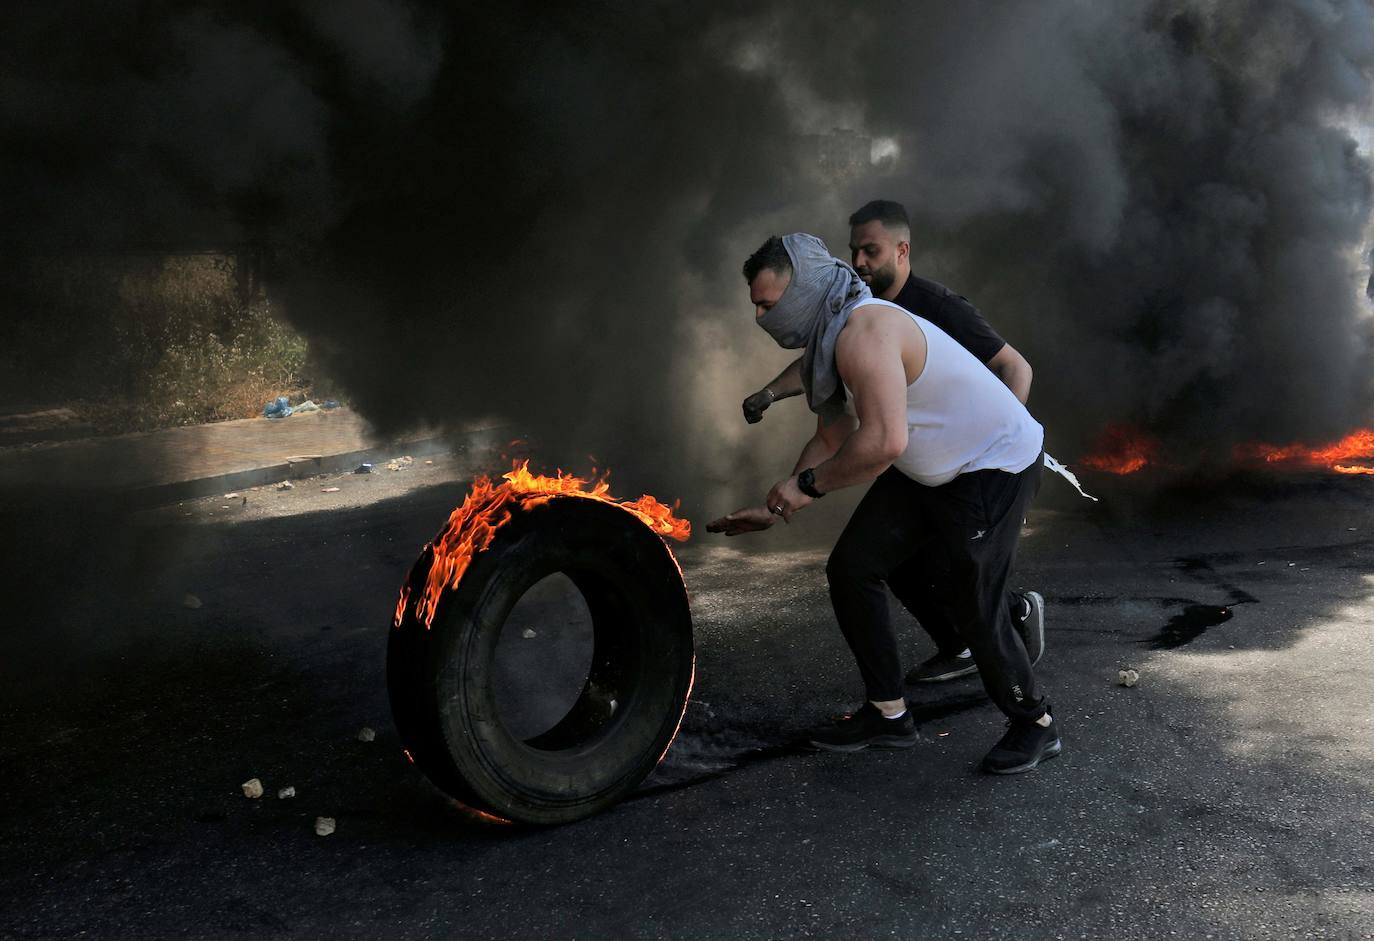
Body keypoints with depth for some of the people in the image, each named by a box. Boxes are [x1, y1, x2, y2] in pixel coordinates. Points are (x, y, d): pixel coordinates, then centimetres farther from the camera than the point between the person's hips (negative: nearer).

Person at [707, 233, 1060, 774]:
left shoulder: (864, 331, -29)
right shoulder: (827, 340, 3)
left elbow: (883, 442, -39)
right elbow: (832, 439, 14)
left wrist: (807, 484, -25)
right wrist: (778, 510, 11)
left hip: (996, 465, -10)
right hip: (928, 470, 10)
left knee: (976, 608, -8)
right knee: (850, 569, 6)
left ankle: (1034, 725, 18)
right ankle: (888, 714, 17)